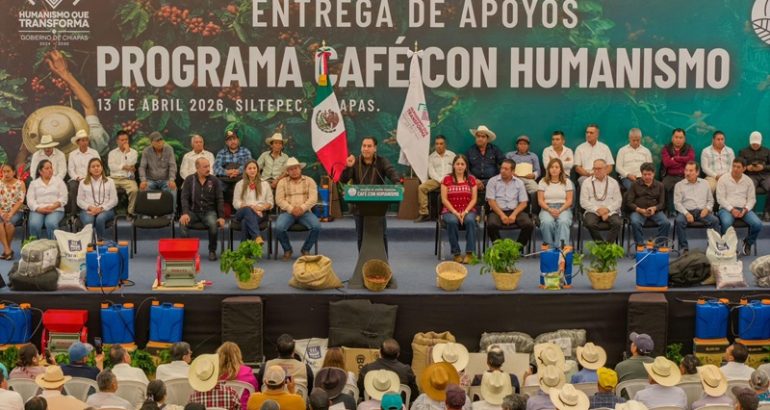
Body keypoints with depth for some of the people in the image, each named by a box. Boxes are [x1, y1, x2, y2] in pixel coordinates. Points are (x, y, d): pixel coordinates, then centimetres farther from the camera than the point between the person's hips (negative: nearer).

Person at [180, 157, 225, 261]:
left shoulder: (214, 180, 5)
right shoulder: (189, 180, 4)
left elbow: (220, 199, 3)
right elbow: (184, 198, -3)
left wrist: (221, 217, -10)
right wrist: (185, 213, -21)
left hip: (209, 211, 0)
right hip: (193, 211, 0)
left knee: (213, 224, -34)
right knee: (183, 222, -31)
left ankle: (212, 251, -12)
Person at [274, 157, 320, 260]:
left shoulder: (309, 181, 11)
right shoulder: (282, 182, 11)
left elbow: (313, 198, 0)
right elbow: (279, 200, 1)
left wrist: (302, 208, -17)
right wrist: (291, 209, -15)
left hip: (305, 212, 0)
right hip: (288, 212, 0)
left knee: (316, 226, -28)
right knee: (279, 228, -30)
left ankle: (306, 249, -2)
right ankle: (287, 250, -1)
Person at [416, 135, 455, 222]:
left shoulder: (452, 155, 14)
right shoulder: (431, 157, 14)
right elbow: (431, 172, 4)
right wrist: (440, 180, -12)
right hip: (436, 180, 1)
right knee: (421, 187, -24)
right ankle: (424, 213, -23)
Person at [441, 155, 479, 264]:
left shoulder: (471, 179, 9)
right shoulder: (446, 180, 6)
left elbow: (474, 199, 3)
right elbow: (444, 199, -1)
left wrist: (465, 212, -13)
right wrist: (455, 212, -14)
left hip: (468, 210, 1)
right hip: (450, 211, -1)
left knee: (470, 220, -34)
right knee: (452, 221, -35)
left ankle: (470, 253, -31)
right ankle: (456, 253, -25)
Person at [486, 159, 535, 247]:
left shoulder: (519, 183, 11)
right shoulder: (493, 181, 6)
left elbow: (523, 203, 6)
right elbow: (491, 201, -2)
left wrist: (514, 214, -12)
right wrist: (501, 215, -16)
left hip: (515, 211, 2)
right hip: (497, 211, -2)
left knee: (529, 225, -25)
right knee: (492, 225, -35)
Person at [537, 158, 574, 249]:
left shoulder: (567, 181, 11)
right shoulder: (543, 182, 11)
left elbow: (569, 200, 4)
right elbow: (540, 201, 5)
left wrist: (560, 210, -14)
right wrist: (550, 210, -14)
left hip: (563, 208, 0)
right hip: (547, 208, 0)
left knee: (563, 222, -36)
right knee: (547, 222, -36)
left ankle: (561, 248, -46)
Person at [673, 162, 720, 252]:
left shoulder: (704, 183, 17)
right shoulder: (679, 185, 10)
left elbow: (710, 200, 19)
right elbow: (677, 203, 1)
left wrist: (707, 208, -4)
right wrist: (686, 213, -16)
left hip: (702, 211, 2)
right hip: (686, 211, -1)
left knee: (715, 220, -28)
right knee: (679, 221, -34)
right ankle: (683, 247, -24)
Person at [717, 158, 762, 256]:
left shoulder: (748, 181, 11)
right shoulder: (723, 179, 1)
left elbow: (752, 199, 9)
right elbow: (720, 198, -5)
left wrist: (746, 209, -11)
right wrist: (732, 209, -17)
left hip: (744, 209, 3)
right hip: (727, 208, -3)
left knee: (757, 224, -24)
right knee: (726, 223, -38)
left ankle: (748, 243, 6)